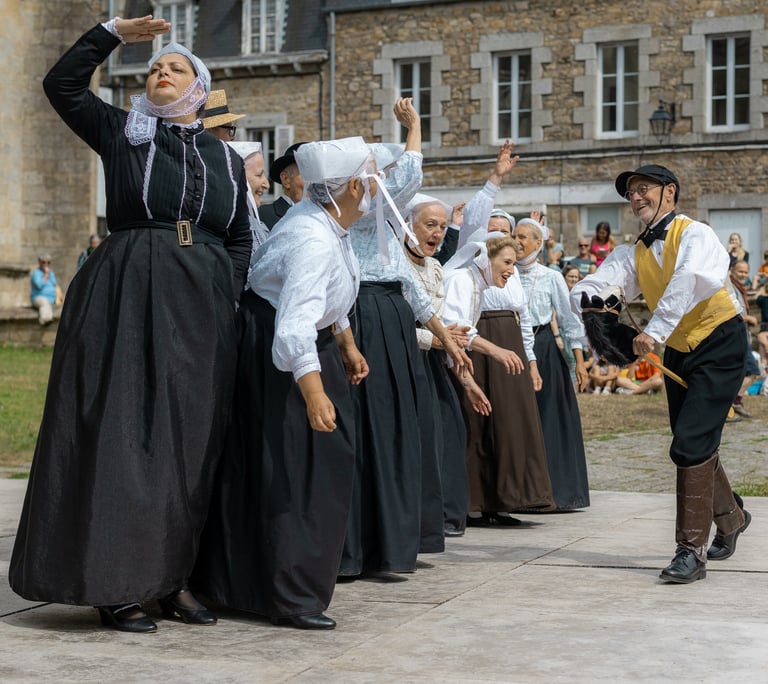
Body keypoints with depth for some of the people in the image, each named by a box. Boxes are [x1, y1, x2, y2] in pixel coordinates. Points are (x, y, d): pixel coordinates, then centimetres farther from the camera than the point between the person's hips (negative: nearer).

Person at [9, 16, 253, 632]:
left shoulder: (225, 159, 16)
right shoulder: (122, 133, 9)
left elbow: (241, 240, 16)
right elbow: (62, 84, 1)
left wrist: (226, 300, 3)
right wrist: (113, 33, -1)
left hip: (202, 310, 3)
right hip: (127, 298, -3)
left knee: (191, 441, 3)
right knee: (122, 432, -6)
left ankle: (173, 575, 11)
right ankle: (115, 585, -3)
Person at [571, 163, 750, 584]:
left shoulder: (694, 234, -17)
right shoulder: (634, 253, 3)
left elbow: (690, 279, -37)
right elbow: (589, 288, -9)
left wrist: (656, 330, -46)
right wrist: (587, 301, -34)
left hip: (718, 348, -7)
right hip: (677, 353, 7)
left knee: (690, 445, -17)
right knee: (698, 446, 19)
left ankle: (691, 550, -11)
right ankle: (730, 517, 45)